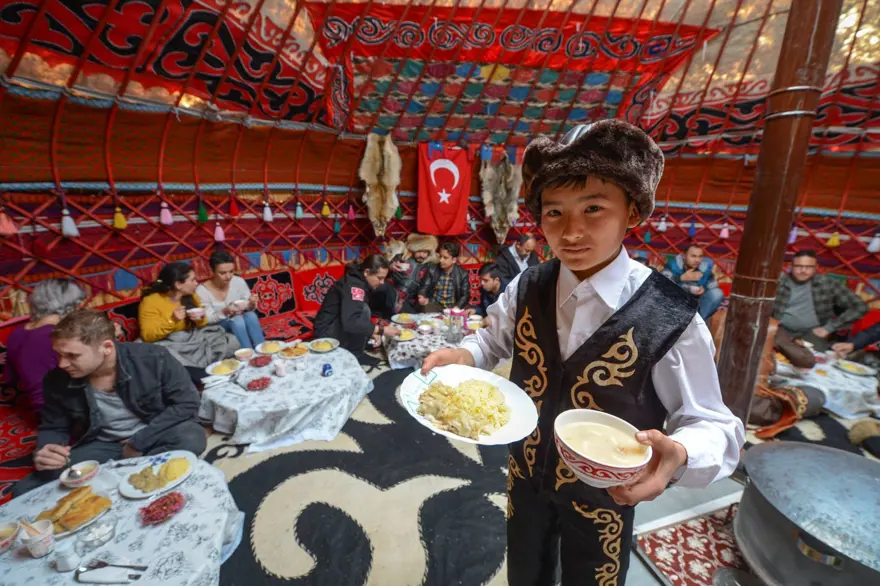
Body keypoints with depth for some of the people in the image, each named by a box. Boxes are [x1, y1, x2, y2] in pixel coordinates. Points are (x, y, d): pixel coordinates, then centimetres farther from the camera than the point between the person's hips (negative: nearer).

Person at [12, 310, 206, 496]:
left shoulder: (152, 358, -22)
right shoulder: (57, 381, -9)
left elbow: (187, 403, -18)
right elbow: (53, 428, 7)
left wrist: (139, 442, -19)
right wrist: (44, 452, -17)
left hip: (154, 438, -3)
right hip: (101, 447, 4)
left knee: (192, 438, -35)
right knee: (25, 491, -15)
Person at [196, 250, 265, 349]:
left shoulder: (238, 281, -11)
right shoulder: (202, 290, -18)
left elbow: (248, 308, -2)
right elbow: (207, 320, -14)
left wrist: (251, 304, -26)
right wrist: (224, 312, -33)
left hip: (238, 322, 3)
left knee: (251, 315, -29)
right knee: (237, 320, -32)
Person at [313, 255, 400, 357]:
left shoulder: (360, 282, 4)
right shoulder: (354, 284, -25)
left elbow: (355, 315, 11)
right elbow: (350, 323, -38)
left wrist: (372, 331, -3)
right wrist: (382, 330, -32)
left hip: (340, 325, 10)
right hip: (328, 333, -9)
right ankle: (353, 357, -15)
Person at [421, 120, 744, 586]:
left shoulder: (671, 320, -26)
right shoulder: (526, 289, -17)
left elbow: (711, 424, -16)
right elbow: (496, 339, 1)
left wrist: (676, 454, -38)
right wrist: (462, 357, -20)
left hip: (603, 492, -2)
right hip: (526, 475, 3)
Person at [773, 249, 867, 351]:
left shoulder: (829, 284, 2)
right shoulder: (780, 282, -1)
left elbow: (860, 307, 5)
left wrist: (829, 327, -2)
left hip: (811, 332, 1)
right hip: (783, 329, -1)